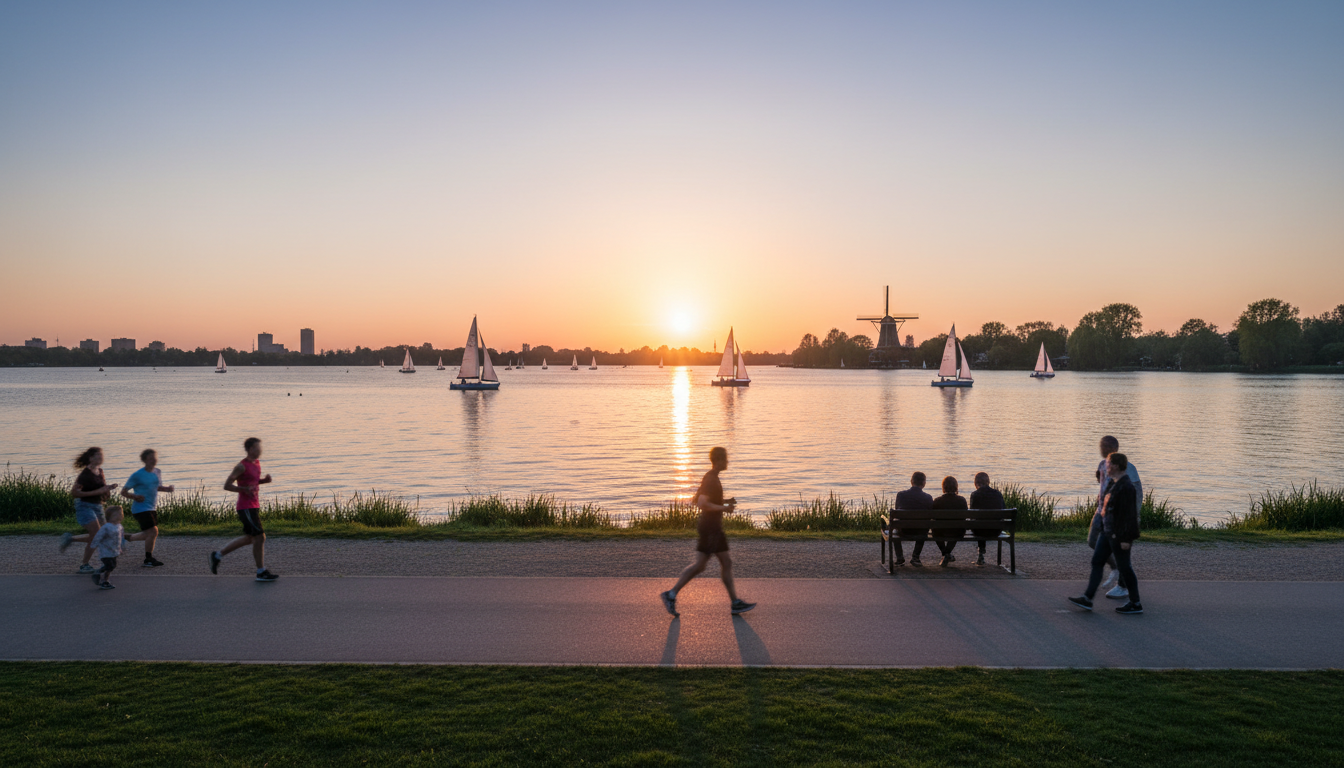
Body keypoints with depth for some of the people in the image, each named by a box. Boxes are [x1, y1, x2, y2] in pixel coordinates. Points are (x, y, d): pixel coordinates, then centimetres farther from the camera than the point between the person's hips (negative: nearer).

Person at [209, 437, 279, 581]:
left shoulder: (257, 463, 11)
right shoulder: (242, 466, -14)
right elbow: (227, 485, -15)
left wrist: (265, 480, 6)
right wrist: (244, 489, -28)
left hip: (254, 507, 9)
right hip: (246, 508, -9)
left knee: (249, 538, 17)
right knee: (260, 537, -8)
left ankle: (217, 555, 30)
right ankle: (261, 572, 1)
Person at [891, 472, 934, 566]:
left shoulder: (901, 495, -12)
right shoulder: (928, 498, -14)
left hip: (903, 531, 0)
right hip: (920, 533, 0)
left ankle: (899, 558, 35)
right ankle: (915, 557, 31)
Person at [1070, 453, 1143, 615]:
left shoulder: (1126, 487, -20)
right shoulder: (1112, 484, 11)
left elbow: (1130, 514, -22)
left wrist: (1126, 539, -22)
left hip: (1119, 535, -10)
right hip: (1108, 532, 10)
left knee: (1124, 567, 1)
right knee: (1096, 562, 8)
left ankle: (1136, 604, 15)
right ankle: (1087, 599, 10)